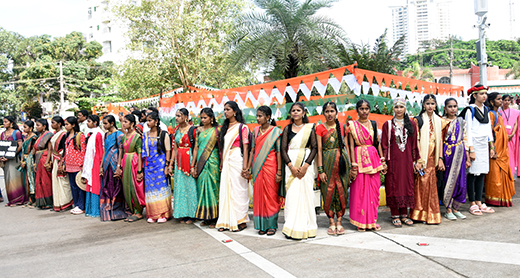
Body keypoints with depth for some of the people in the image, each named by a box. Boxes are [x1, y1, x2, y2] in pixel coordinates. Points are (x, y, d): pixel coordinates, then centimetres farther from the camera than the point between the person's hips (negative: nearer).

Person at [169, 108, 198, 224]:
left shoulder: (192, 130, -7)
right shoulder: (176, 130, 11)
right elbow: (174, 148, 14)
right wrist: (171, 163, 9)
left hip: (189, 159, -6)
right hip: (179, 161, 6)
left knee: (190, 186, -1)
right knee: (180, 186, 8)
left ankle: (190, 214, 9)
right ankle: (182, 214, 16)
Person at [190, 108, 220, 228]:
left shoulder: (216, 130, -1)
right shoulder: (199, 130, 10)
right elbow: (196, 148, 10)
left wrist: (221, 164, -9)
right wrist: (193, 166, 7)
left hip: (212, 163, -4)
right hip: (201, 163, 4)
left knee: (212, 188, -2)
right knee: (202, 187, 5)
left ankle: (214, 217, 6)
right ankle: (205, 217, 15)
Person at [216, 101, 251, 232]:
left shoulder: (242, 127, -3)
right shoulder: (225, 127, 17)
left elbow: (245, 147, -9)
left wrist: (245, 166, -16)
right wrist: (221, 163, 12)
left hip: (237, 161, -6)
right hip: (226, 161, 6)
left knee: (238, 189, -4)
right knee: (226, 189, 5)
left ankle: (241, 221, 6)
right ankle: (227, 221, 12)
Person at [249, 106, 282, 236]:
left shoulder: (275, 131, -4)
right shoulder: (256, 131, 10)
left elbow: (279, 152, -7)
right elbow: (253, 150, 12)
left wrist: (279, 171, -12)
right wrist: (249, 167, 8)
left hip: (270, 166, -4)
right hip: (257, 167, 4)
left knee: (271, 195, 1)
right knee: (259, 195, 6)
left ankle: (271, 225, 11)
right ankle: (262, 225, 15)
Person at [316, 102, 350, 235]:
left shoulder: (341, 126, 9)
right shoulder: (320, 128, 1)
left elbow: (345, 145, 12)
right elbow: (319, 149, -2)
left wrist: (349, 163, 5)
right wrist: (320, 169, -8)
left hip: (341, 160, 2)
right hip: (328, 160, -2)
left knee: (341, 190, 3)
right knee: (328, 190, 1)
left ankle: (339, 221, 13)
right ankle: (331, 222, 11)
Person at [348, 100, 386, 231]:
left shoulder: (373, 124, 10)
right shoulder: (352, 125, 1)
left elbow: (378, 142, 11)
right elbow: (351, 146, -2)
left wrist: (382, 159, 6)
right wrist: (353, 163, -7)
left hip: (373, 158, 3)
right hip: (359, 158, -3)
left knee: (374, 189, 5)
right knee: (359, 190, -2)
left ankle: (372, 220, 15)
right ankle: (361, 222, 8)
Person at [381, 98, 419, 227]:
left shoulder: (411, 124, 8)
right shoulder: (388, 124, 1)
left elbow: (414, 144, 9)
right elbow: (384, 145, -1)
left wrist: (415, 161, 5)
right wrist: (384, 161, -7)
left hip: (406, 159, 3)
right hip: (393, 160, -2)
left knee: (406, 185, 6)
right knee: (393, 186, 1)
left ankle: (404, 215, 16)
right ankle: (395, 216, 10)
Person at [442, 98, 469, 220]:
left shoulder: (461, 122, 8)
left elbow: (465, 140, 10)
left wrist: (468, 158, 8)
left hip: (460, 154, 4)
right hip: (447, 153, -3)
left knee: (460, 181, 4)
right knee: (448, 181, 0)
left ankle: (455, 208, 18)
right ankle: (448, 210, 11)